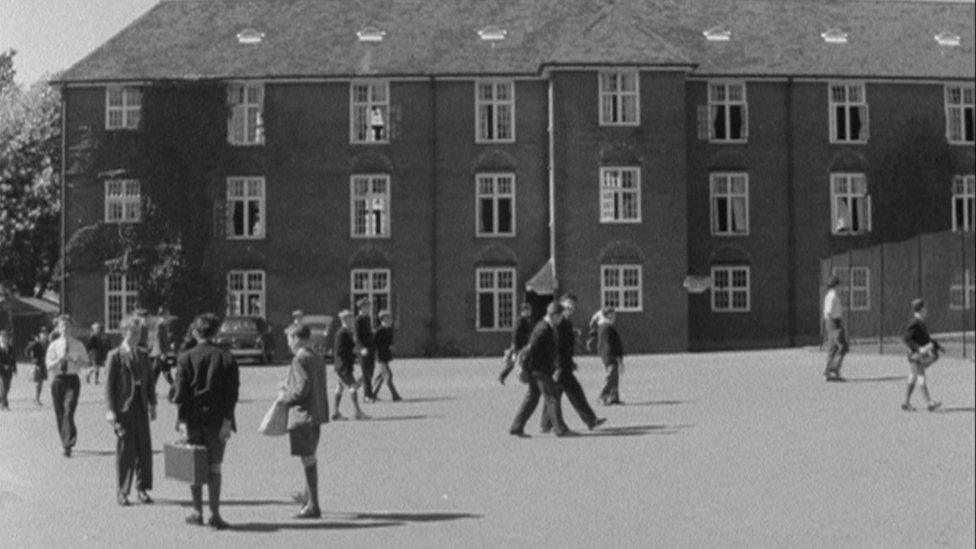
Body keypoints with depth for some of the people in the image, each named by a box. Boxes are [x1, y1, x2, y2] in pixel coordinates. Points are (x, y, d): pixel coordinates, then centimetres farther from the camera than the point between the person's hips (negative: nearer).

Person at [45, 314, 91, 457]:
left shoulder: (78, 345, 4)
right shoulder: (54, 346, 4)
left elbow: (86, 364, 7)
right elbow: (49, 366, -2)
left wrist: (74, 361, -11)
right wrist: (61, 358, -19)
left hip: (73, 379, -2)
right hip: (58, 380, 2)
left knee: (69, 411, -16)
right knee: (59, 413, 6)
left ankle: (68, 443, -20)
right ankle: (65, 442, 22)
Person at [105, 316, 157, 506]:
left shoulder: (143, 356, 14)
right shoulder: (115, 356, -2)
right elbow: (109, 384, -6)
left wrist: (152, 405, 7)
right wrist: (110, 410, -12)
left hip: (141, 406, 5)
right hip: (123, 409, -5)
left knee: (144, 448, 4)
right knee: (125, 449, -2)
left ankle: (142, 488, 14)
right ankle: (122, 491, 8)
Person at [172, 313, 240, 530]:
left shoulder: (185, 358, -2)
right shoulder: (227, 358, 0)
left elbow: (180, 392, -6)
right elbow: (232, 392, -5)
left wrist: (183, 422, -6)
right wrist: (227, 421, -4)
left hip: (193, 419, 0)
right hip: (217, 420, 0)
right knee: (214, 467, 4)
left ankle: (197, 512, 15)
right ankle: (214, 514, -1)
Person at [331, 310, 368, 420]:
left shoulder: (347, 332, 15)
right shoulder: (341, 333, -17)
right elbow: (339, 351, -22)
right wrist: (353, 351, -19)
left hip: (346, 365, 10)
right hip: (343, 366, -10)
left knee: (340, 388, 12)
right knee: (353, 386, -10)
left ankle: (335, 412, 18)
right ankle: (358, 412, -8)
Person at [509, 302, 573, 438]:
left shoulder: (548, 327, 13)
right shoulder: (543, 329, -20)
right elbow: (531, 348, -21)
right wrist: (522, 366, -17)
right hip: (540, 370, -10)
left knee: (531, 399, 10)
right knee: (552, 399, -4)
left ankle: (516, 428, 11)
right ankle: (560, 429, 1)